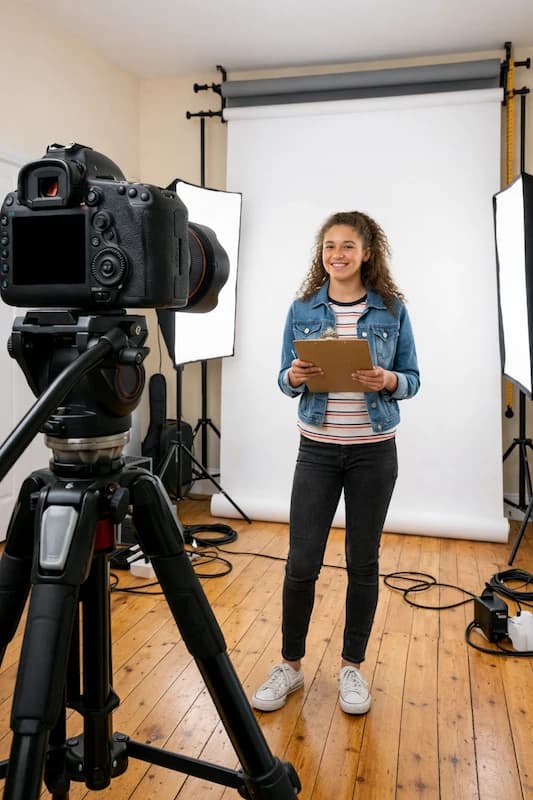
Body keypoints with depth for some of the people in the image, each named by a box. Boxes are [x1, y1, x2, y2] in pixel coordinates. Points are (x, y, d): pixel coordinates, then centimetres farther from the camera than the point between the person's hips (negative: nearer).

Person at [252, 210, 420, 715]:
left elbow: (412, 380, 3)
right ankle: (290, 665, 22)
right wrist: (295, 377, -17)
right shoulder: (302, 309, 2)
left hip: (373, 451, 0)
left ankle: (352, 667, 27)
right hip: (317, 450, 1)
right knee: (301, 562, 1)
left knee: (362, 562, 9)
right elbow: (285, 381, 6)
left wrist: (388, 381, -18)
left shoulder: (392, 309, -1)